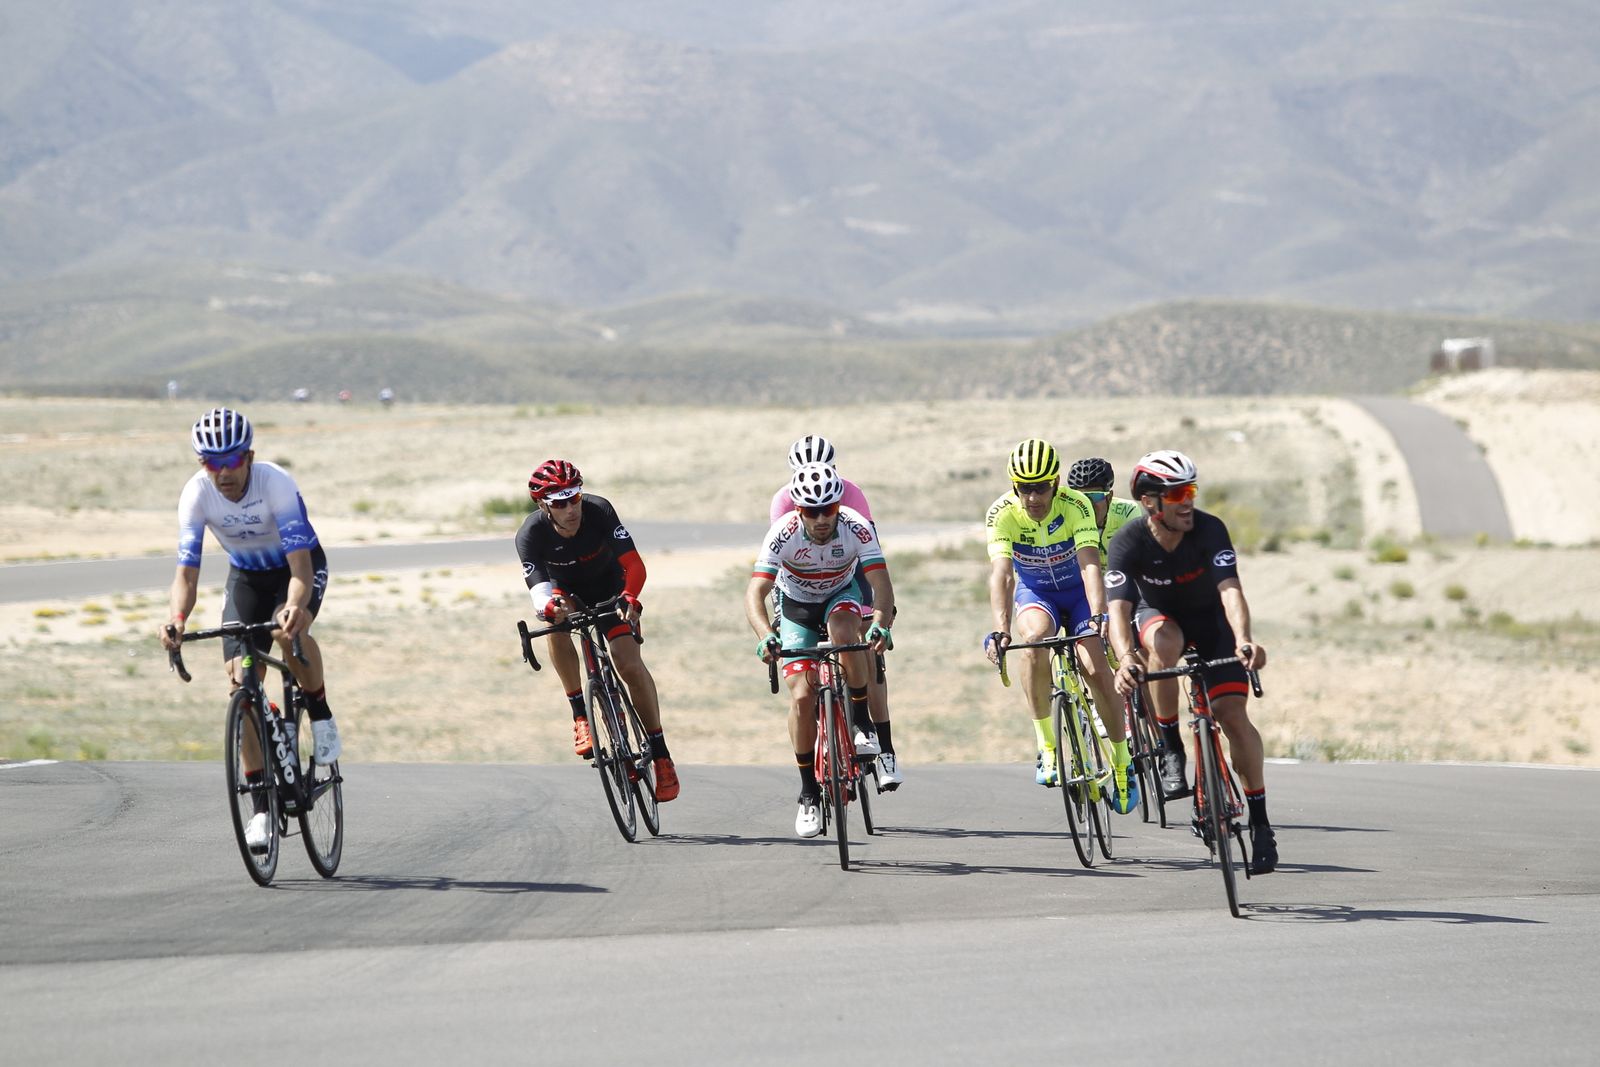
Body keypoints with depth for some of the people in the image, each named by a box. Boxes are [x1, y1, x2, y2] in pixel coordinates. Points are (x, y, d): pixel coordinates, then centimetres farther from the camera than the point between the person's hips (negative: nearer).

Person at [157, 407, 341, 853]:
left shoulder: (276, 484, -33)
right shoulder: (196, 495, -24)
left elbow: (300, 563, -39)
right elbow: (187, 570, -26)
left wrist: (295, 606, -59)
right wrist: (177, 619, -46)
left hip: (299, 566, -3)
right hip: (247, 576, 3)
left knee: (290, 630, -37)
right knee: (242, 683, -9)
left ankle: (321, 715, -9)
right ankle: (261, 808, -3)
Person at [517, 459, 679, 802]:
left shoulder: (599, 511, -31)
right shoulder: (531, 534, -29)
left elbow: (634, 564, -35)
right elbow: (539, 591, -37)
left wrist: (629, 598, -56)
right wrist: (550, 605, -61)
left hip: (609, 587, 0)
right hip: (566, 590, 1)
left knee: (631, 665, -16)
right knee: (556, 621, -34)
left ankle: (661, 754, -4)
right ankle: (580, 715, -24)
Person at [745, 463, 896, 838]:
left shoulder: (856, 528, -29)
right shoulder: (783, 535, -30)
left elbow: (881, 583, -36)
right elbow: (755, 593, -37)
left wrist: (881, 624, -56)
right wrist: (766, 635, -55)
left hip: (841, 595, 0)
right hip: (797, 606, 0)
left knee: (842, 632, -36)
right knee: (802, 696, -14)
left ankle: (861, 719, -14)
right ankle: (809, 794, -2)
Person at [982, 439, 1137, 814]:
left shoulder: (1076, 506, -28)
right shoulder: (1002, 514, -25)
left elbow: (1090, 565, -38)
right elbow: (1001, 573, -35)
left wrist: (1097, 616, -54)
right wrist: (1001, 630, -49)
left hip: (1078, 590, 0)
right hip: (1034, 592, 1)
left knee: (1095, 667, -18)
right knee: (1033, 641, -32)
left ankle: (1122, 764, 1)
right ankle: (1047, 747, -22)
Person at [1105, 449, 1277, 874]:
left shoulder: (1209, 530, -28)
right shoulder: (1128, 543, -27)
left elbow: (1229, 590, -40)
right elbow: (1118, 607, -38)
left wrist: (1243, 640, -59)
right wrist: (1125, 658, -57)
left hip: (1211, 620, 0)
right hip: (1158, 615, 0)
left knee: (1233, 714, -16)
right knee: (1164, 644, -37)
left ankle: (1260, 823, -6)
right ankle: (1171, 750, -20)